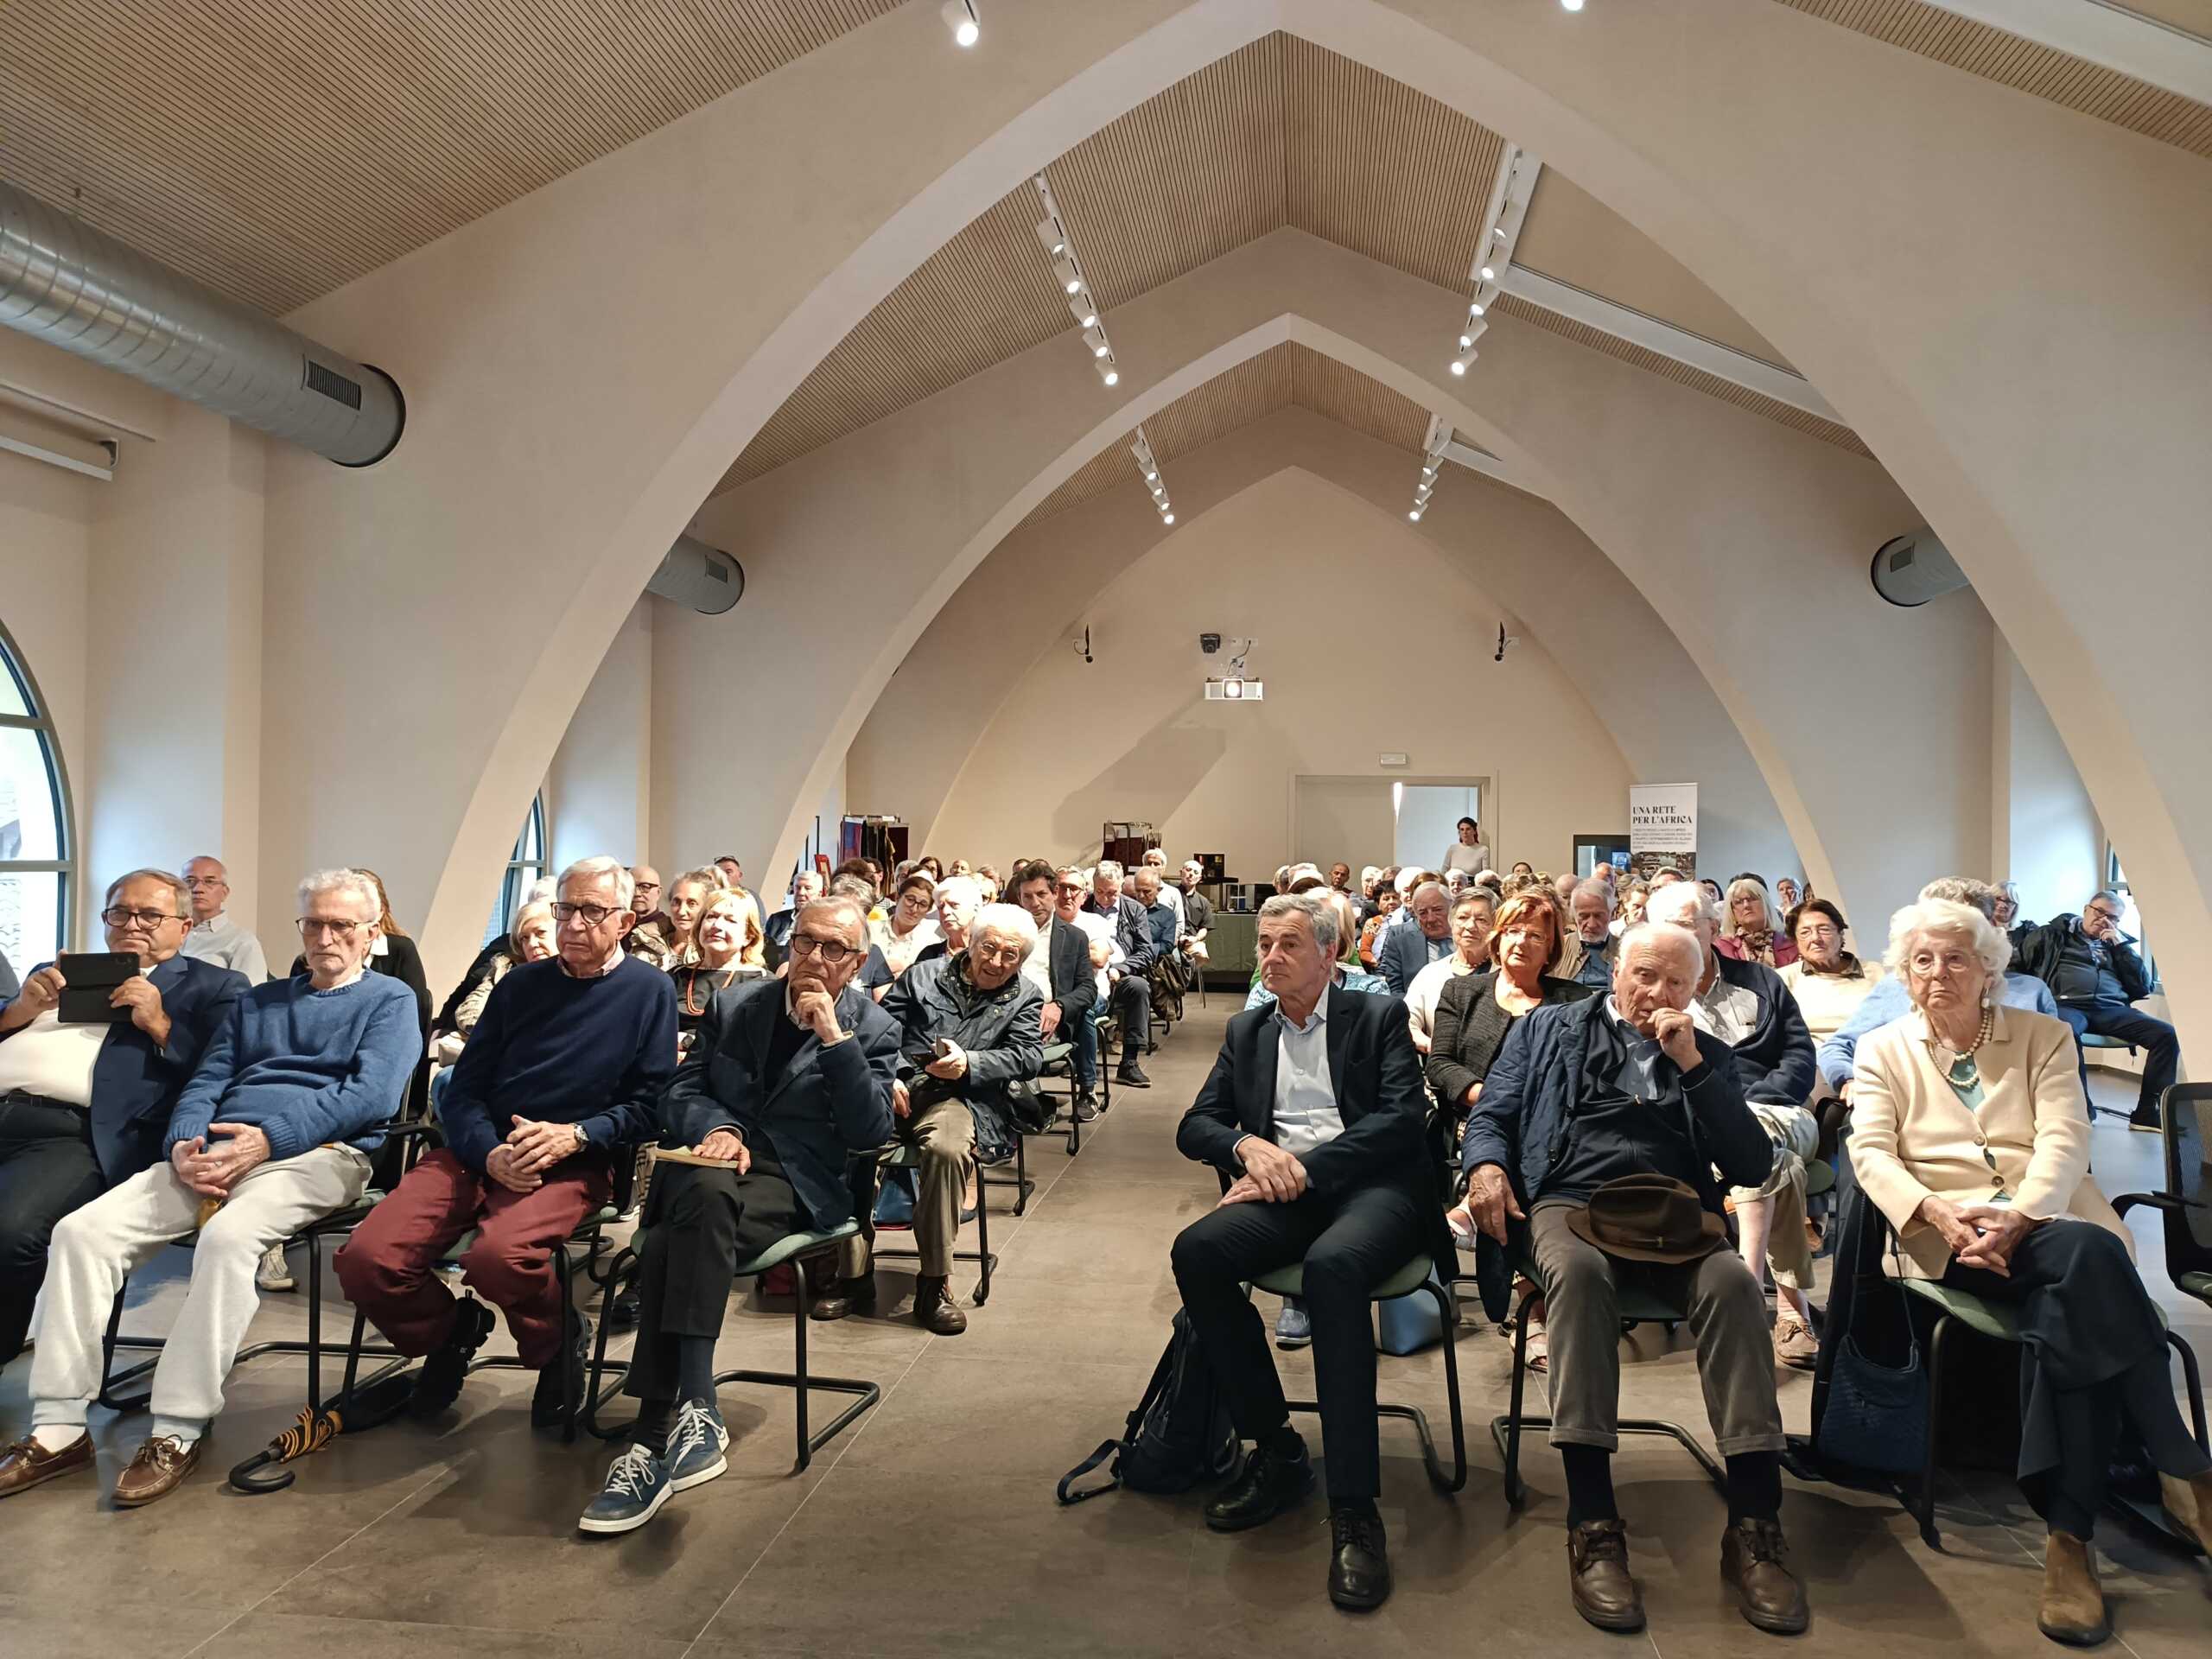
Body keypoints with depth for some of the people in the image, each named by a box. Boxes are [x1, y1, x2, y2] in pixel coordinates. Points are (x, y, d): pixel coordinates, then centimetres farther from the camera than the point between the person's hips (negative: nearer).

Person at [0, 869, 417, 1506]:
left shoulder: (389, 1000, 8)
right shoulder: (255, 1002, 27)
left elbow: (371, 1093, -8)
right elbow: (204, 1084, 17)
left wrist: (270, 1138, -18)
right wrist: (184, 1144, -6)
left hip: (316, 1153, -6)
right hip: (214, 1152, 6)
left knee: (228, 1235, -34)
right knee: (82, 1230, -14)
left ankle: (178, 1433, -25)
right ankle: (58, 1428, -8)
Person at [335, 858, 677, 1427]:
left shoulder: (650, 990, 4)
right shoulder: (520, 984, 15)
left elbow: (649, 1102, -2)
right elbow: (464, 1092, 9)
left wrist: (574, 1135, -17)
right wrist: (489, 1153, -10)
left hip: (576, 1161, -4)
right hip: (481, 1151, 4)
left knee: (498, 1254, -34)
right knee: (365, 1259, -18)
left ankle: (559, 1344, 1)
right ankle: (451, 1331, 15)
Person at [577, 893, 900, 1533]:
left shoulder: (872, 1029, 7)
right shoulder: (733, 1005, 16)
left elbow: (872, 1133, -5)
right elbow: (680, 1093, 13)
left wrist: (834, 1038, -13)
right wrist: (716, 1127, -10)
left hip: (797, 1186, -3)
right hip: (713, 1162, 3)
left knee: (681, 1227, -34)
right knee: (700, 1193, -35)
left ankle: (657, 1439, -32)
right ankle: (692, 1410, -32)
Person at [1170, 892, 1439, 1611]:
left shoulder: (1379, 1016, 10)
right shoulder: (1246, 1031, 20)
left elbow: (1402, 1115, -5)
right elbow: (1194, 1125, 15)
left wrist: (1306, 1167, -15)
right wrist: (1248, 1145, -9)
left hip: (1370, 1184, -4)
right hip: (1283, 1191, 4)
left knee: (1332, 1264, -37)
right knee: (1196, 1250, -27)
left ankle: (1354, 1510, -31)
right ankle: (1275, 1446, -10)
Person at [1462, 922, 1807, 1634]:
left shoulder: (1707, 1052, 21)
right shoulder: (1547, 1028, 19)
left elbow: (1752, 1165, 9)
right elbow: (1491, 1116, 14)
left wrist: (1691, 1064, -1)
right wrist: (1485, 1164, -10)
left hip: (1675, 1215, 2)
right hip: (1569, 1202, -2)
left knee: (1733, 1283, -32)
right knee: (1579, 1272, -37)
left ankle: (1754, 1527, -27)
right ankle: (1593, 1525, -35)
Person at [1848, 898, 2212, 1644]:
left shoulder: (2044, 1036, 14)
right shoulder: (1884, 1049, 13)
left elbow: (2064, 1143, -1)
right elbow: (1871, 1153, 0)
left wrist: (2016, 1219, -20)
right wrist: (1938, 1211, -21)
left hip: (2048, 1222, 2)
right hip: (1948, 1238, -2)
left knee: (2065, 1320, -34)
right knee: (2087, 1254, -33)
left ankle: (2069, 1534, -24)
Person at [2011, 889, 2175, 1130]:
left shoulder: (2119, 944, 27)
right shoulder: (2055, 934, 18)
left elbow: (2144, 987, 15)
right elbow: (2015, 956, 11)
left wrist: (2120, 944, 10)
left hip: (2111, 1010, 4)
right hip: (2067, 1005, -4)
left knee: (2166, 1033, -20)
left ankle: (2147, 1113, -17)